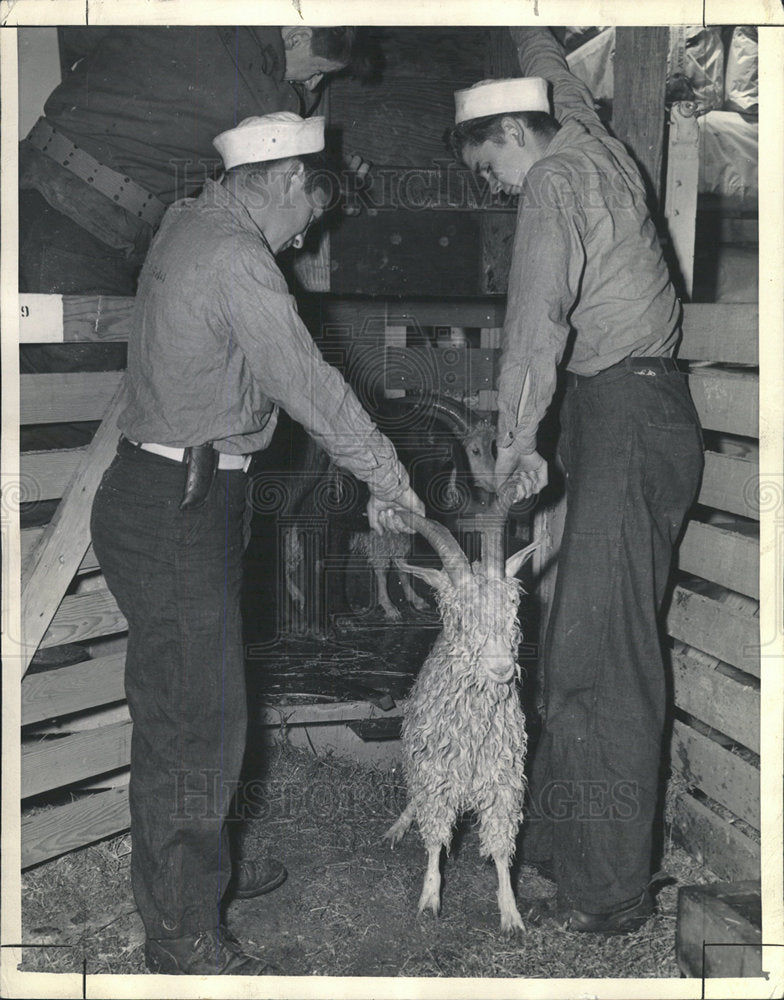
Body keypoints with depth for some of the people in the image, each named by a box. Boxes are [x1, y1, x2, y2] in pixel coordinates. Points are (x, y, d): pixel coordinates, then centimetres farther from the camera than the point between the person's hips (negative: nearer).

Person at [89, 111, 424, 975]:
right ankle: (184, 936, 11)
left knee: (182, 702, 21)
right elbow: (309, 386, -18)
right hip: (176, 511, -10)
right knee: (196, 720, -2)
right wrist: (387, 478, -8)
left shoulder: (190, 223, 13)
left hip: (165, 499, 10)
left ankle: (199, 866, 39)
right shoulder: (235, 259, -18)